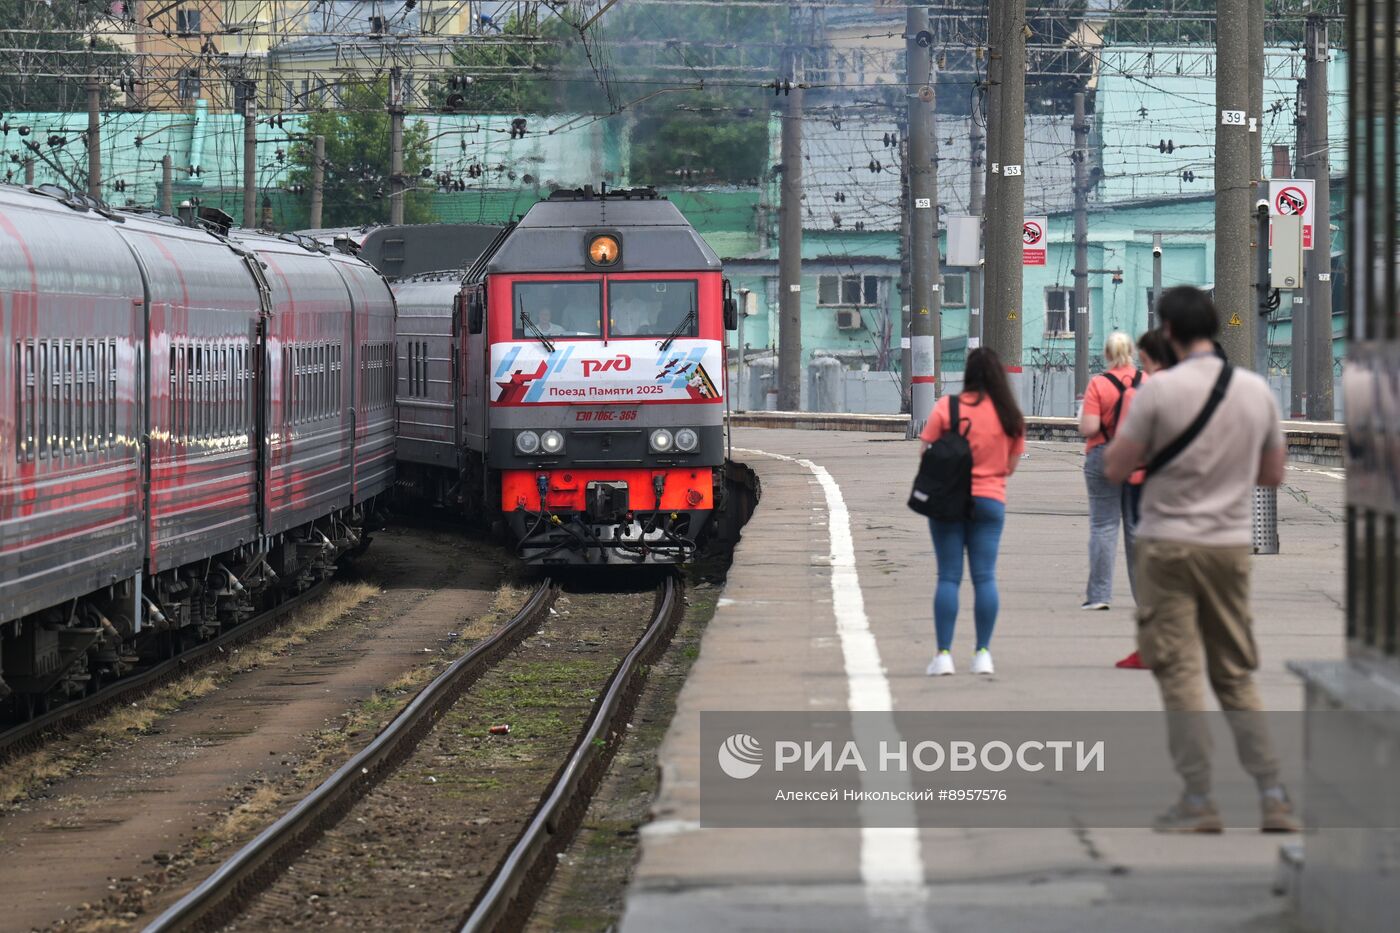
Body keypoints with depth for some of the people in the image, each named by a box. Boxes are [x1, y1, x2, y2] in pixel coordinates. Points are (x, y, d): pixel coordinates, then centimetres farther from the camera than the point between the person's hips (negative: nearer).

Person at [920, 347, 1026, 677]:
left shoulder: (947, 407, -7)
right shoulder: (1010, 415, 1)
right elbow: (1011, 465, 8)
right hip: (991, 501, 2)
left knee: (948, 577, 0)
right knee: (985, 577, 4)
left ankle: (943, 654, -3)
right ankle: (983, 653, 2)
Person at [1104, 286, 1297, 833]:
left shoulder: (1159, 390, -12)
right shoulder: (1257, 391, 3)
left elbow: (1115, 470, -7)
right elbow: (1273, 475, 12)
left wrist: (1140, 443, 12)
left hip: (1169, 545, -4)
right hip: (1232, 545, 4)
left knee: (1180, 674, 0)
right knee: (1236, 675, 12)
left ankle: (1199, 803, -3)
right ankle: (1273, 799, 6)